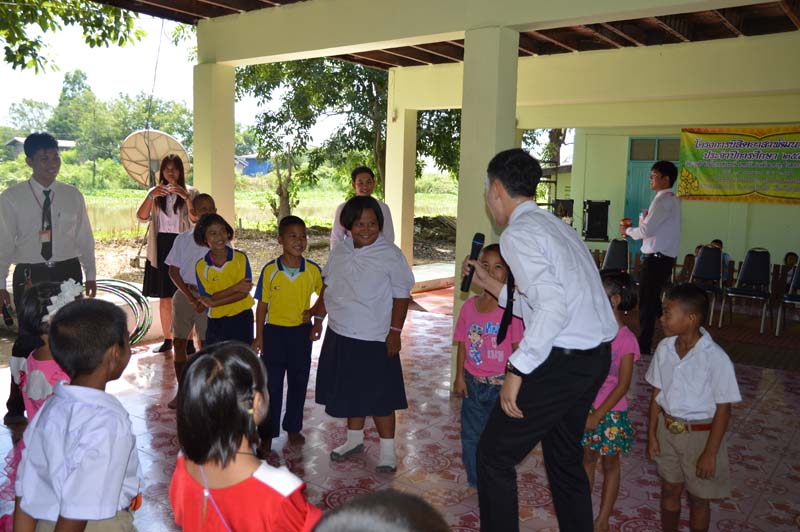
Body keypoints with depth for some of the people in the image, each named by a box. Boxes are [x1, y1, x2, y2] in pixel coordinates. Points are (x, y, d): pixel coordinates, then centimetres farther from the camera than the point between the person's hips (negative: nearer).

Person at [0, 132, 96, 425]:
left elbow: (85, 237, 8)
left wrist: (90, 275, 10)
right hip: (30, 274, -2)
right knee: (28, 338, 2)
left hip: (68, 272, 2)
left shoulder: (72, 195, 3)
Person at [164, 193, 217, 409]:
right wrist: (190, 297, -9)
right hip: (184, 294, 2)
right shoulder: (183, 239, 2)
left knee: (205, 345, 2)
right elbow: (173, 271, 1)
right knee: (179, 342, 5)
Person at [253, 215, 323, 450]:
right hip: (274, 331, -1)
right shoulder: (270, 270, -10)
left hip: (301, 333, 2)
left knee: (298, 382, 13)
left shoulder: (314, 270, -7)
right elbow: (262, 304, -3)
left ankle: (293, 427, 31)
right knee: (271, 384, 6)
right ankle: (267, 432, 20)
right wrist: (259, 337, -2)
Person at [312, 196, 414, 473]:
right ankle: (355, 439, 37)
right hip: (340, 335, 6)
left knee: (378, 396, 2)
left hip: (374, 339, -6)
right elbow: (328, 288, 16)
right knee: (350, 390, 18)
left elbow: (401, 296, -10)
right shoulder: (339, 252, 5)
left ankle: (387, 450, 17)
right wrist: (318, 319, 13)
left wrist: (395, 331, -13)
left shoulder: (390, 254, -12)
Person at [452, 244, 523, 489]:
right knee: (471, 435, 15)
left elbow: (517, 347, -9)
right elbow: (463, 344, 6)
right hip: (472, 383, 4)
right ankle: (476, 482, 33)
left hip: (500, 384, -4)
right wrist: (459, 377, 4)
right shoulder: (469, 305, 1)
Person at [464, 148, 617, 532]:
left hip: (561, 360, -10)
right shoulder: (555, 226, 15)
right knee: (565, 457, 26)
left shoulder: (518, 234, -13)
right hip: (596, 356, 10)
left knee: (494, 457, 6)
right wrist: (490, 284, 22)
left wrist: (517, 371, -22)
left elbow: (552, 307, -26)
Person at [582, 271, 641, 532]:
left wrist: (597, 415, -17)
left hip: (610, 412, -4)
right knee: (587, 459, 18)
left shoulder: (626, 339, -18)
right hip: (585, 406, 4)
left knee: (610, 464, 14)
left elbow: (623, 385, -17)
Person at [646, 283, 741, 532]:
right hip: (667, 429, 5)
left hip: (699, 434, -4)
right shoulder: (664, 348, -7)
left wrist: (710, 453, -13)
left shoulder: (715, 358, -22)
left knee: (697, 498, 14)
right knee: (669, 491, 19)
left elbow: (723, 409, -15)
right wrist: (652, 433, 5)